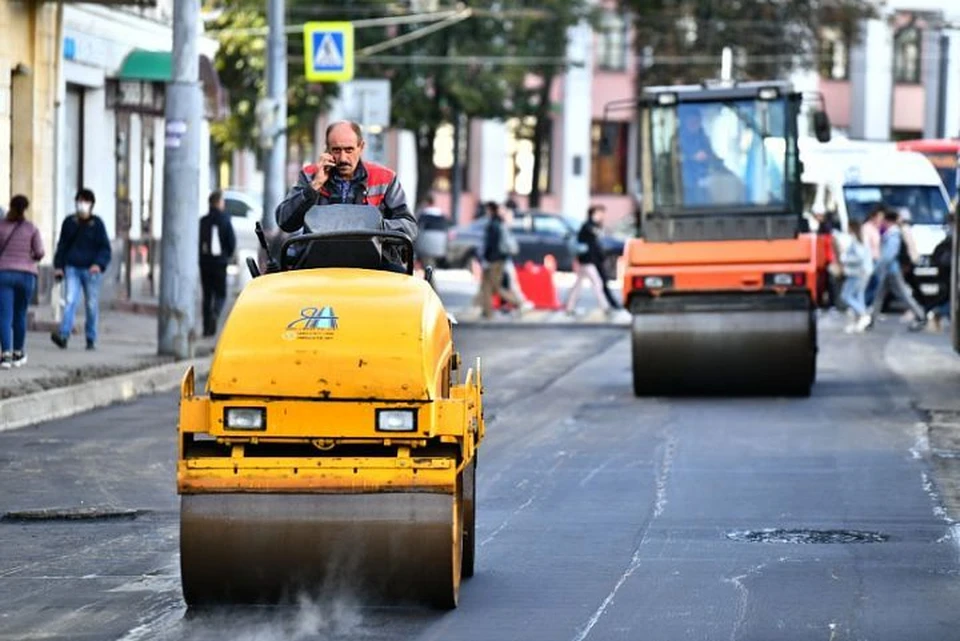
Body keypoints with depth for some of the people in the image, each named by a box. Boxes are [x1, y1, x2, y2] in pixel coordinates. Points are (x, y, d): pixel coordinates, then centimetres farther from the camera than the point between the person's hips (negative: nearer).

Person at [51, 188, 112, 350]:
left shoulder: (97, 224, 0)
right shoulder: (69, 222, 8)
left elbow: (105, 248, -2)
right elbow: (62, 245, 16)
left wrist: (99, 264, -18)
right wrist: (58, 266, 9)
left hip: (91, 270, -1)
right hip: (72, 268, 1)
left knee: (92, 306, 5)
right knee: (71, 301, -14)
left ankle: (91, 340, 14)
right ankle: (63, 335, -26)